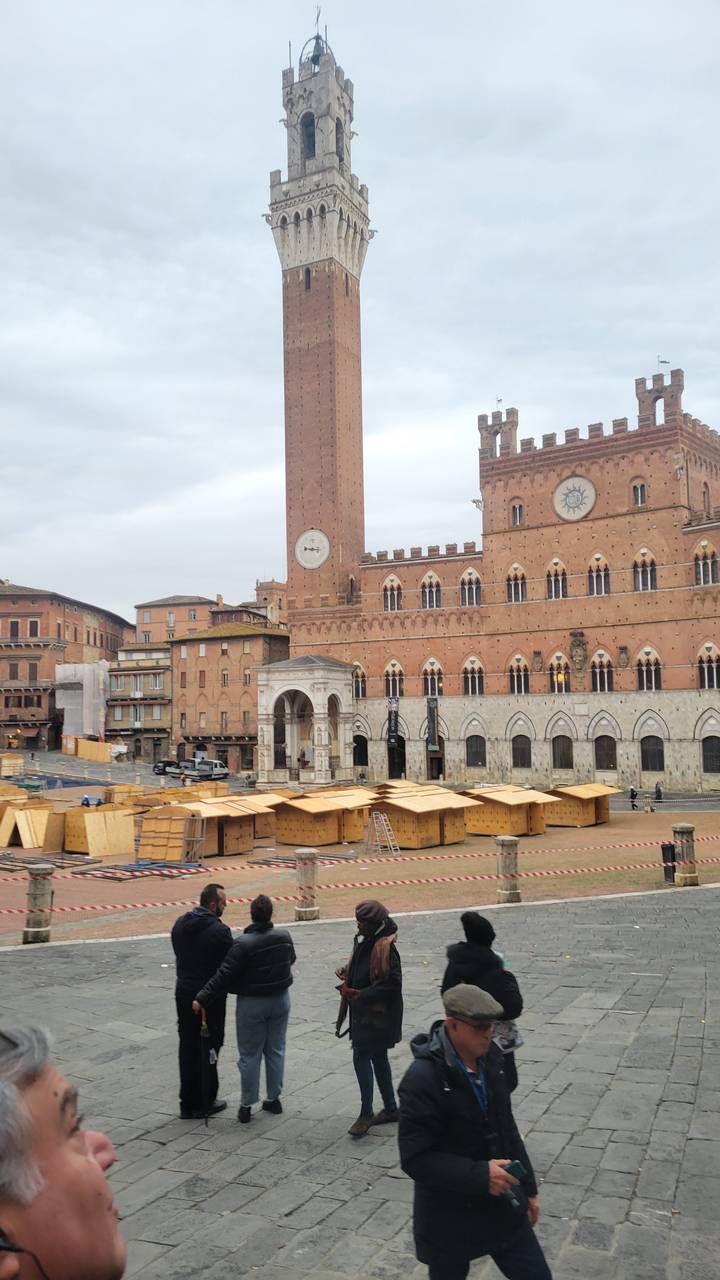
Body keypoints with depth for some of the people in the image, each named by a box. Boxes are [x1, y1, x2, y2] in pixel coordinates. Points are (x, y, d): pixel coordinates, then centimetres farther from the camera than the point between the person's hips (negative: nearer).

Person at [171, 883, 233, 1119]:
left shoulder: (180, 924, 2)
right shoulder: (219, 931, -19)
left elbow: (179, 954, 9)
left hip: (183, 993, 6)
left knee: (187, 1047, 14)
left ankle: (188, 1103, 22)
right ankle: (205, 1102, 16)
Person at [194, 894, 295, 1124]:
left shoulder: (243, 943, -23)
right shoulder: (284, 937, -8)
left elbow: (223, 976, -22)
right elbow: (291, 960, 10)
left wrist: (202, 999, -14)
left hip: (252, 1004, -4)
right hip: (280, 1000, 4)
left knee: (249, 1055, 8)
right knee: (275, 1050, 17)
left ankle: (246, 1106, 14)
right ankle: (274, 1099, 26)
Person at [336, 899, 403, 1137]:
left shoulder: (385, 948, -23)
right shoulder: (366, 942, 6)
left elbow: (393, 983, -26)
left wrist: (360, 995, -25)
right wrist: (346, 970, 2)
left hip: (377, 1015, -10)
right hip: (365, 1013, 10)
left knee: (361, 1057, -7)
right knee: (378, 1058, 17)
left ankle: (366, 1113, 4)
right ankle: (391, 1108, 29)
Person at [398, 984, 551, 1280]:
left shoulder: (489, 1060, -2)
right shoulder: (422, 1078, -24)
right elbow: (416, 1158, -23)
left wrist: (527, 1188, 14)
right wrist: (480, 1175, -29)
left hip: (503, 1206, 6)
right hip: (449, 1219, -6)